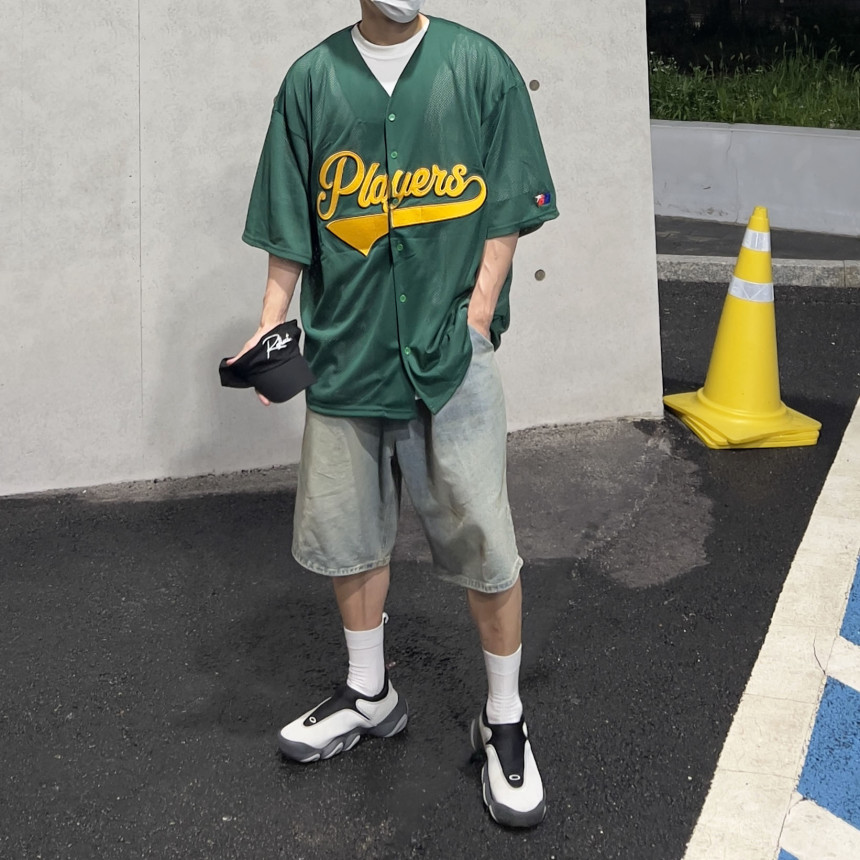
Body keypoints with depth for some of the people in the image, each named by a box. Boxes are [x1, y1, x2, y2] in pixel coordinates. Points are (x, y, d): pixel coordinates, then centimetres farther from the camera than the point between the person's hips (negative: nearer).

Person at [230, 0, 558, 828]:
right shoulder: (312, 78, 6)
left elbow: (506, 215, 1)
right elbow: (289, 228, 7)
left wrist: (475, 320, -8)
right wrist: (270, 330, -2)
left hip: (450, 356, -2)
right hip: (343, 355, 3)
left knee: (485, 548, 1)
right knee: (348, 536, 13)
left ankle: (504, 721, 22)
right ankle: (369, 696, 36)